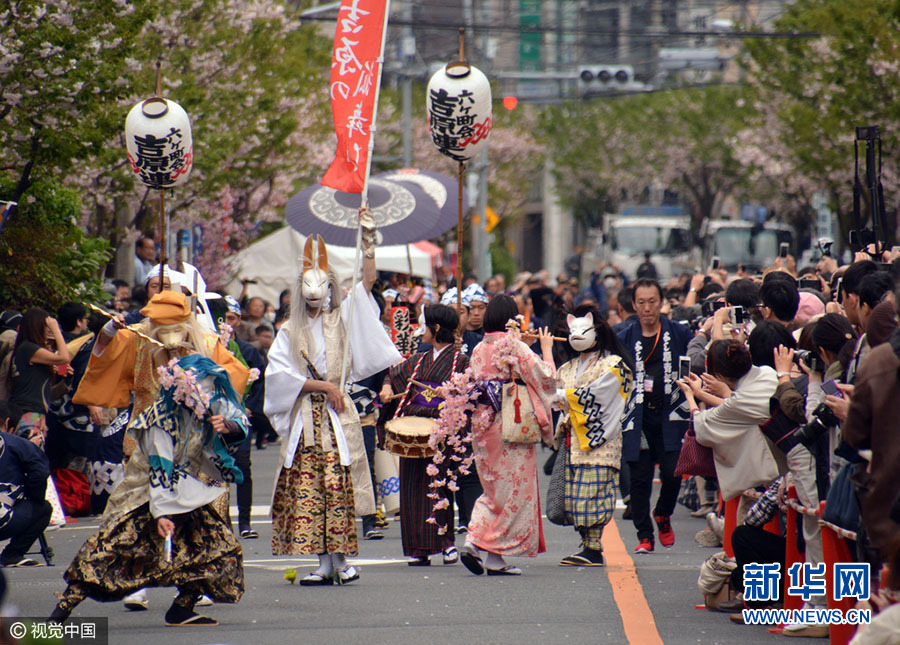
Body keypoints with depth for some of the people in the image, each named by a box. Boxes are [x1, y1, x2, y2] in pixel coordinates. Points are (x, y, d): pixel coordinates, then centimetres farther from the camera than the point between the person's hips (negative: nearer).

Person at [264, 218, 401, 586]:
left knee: (338, 488, -8)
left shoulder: (341, 320, 10)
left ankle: (340, 559, -3)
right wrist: (321, 386, -8)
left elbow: (367, 281, 0)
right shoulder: (290, 331, 10)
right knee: (307, 489, -4)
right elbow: (279, 373, -1)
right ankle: (325, 564, 0)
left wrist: (368, 238, -6)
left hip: (338, 415, -1)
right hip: (305, 416, 1)